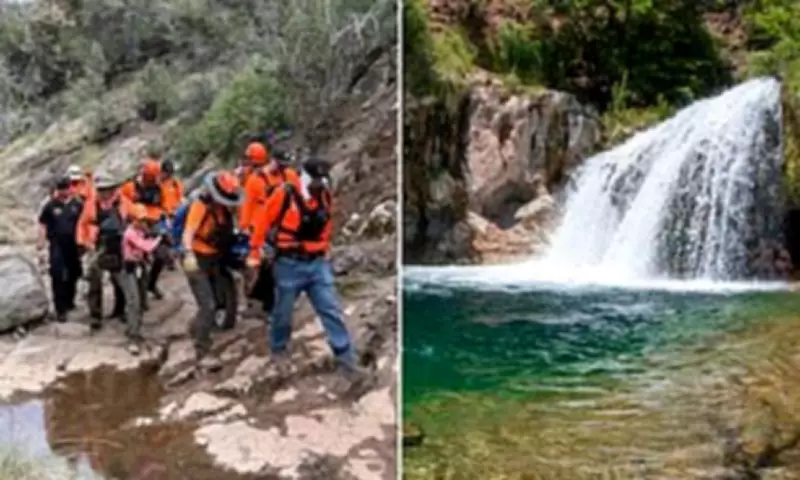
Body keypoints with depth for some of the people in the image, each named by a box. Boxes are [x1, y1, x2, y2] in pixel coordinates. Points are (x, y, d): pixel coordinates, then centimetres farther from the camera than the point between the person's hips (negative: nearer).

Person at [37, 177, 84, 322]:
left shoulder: (78, 204, 0)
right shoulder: (50, 205, -5)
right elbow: (43, 224, 0)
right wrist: (41, 240, -8)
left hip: (74, 245, 3)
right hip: (57, 246, -3)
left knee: (73, 274, 16)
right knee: (57, 277, -8)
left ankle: (69, 301, 37)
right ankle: (60, 309, -6)